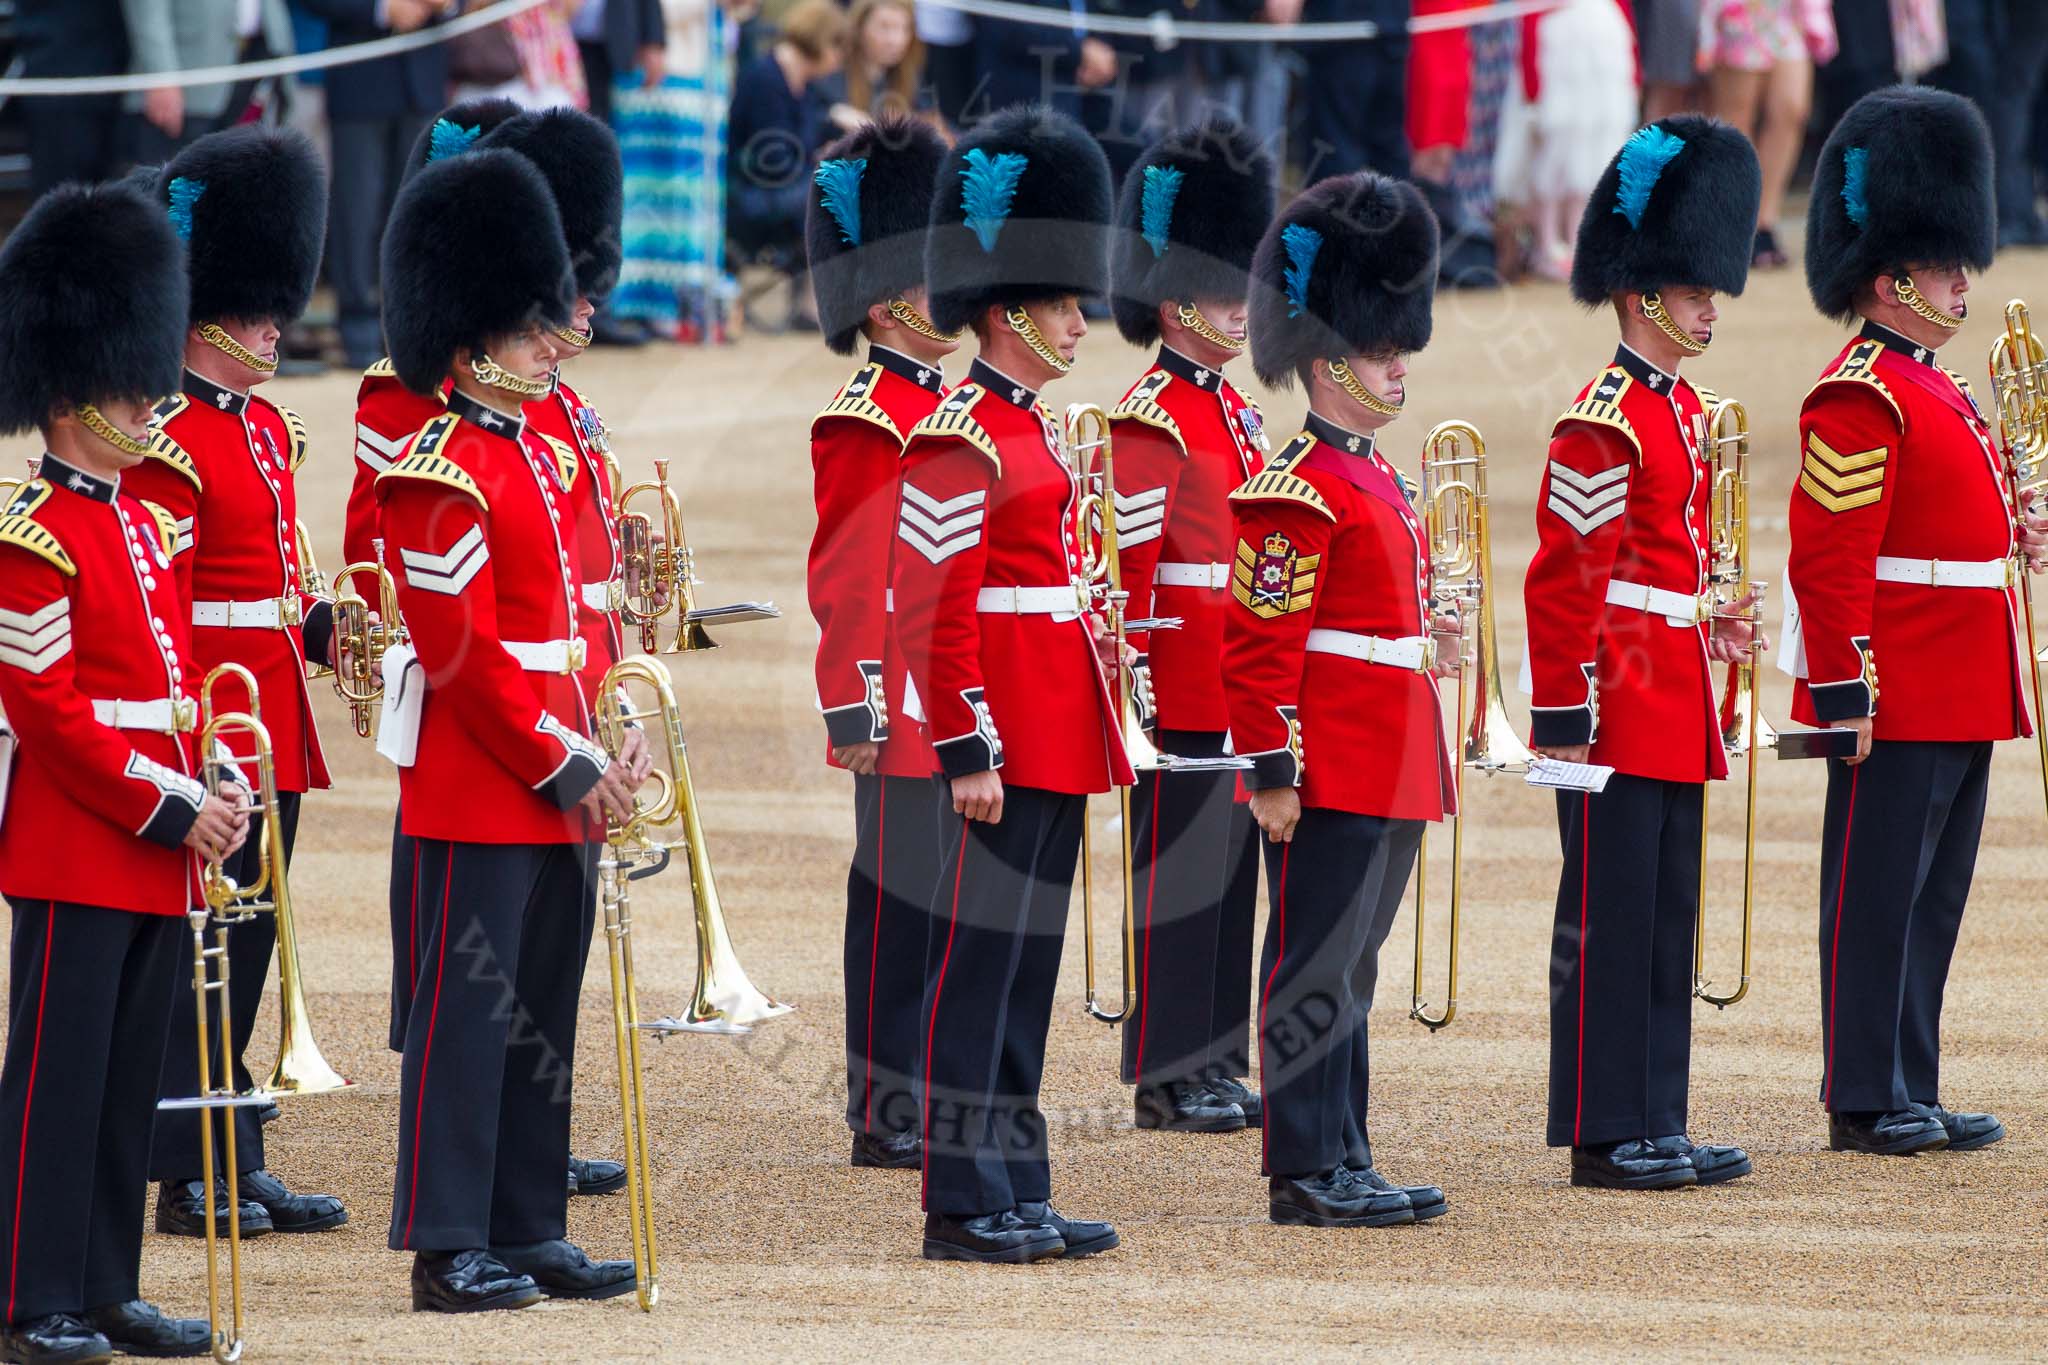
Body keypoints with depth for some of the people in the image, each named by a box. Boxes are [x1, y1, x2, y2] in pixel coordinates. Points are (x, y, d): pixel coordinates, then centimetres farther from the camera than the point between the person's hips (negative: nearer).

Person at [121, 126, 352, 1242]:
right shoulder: (169, 446, -14)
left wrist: (325, 626, 4)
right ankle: (191, 1178, 1)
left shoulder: (269, 428, 14)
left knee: (246, 948, 12)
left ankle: (239, 1161, 17)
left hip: (274, 737, 9)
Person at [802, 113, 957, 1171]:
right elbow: (846, 578, -15)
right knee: (899, 902, -4)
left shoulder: (945, 410, 15)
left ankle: (932, 1099, 17)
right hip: (904, 715, -9)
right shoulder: (864, 422, -12)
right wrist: (856, 712, -19)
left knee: (942, 899, 11)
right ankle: (884, 1116, 1)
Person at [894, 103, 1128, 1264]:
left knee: (1030, 965, 11)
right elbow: (932, 606, -17)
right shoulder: (961, 438, -13)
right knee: (981, 958, -6)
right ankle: (966, 1205, -3)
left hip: (1055, 747, 10)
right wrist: (970, 751, -20)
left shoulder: (1038, 430, 16)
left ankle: (1018, 1194, 15)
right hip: (1006, 748, -10)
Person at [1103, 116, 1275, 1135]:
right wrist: (1136, 685, -20)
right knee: (1178, 869, -4)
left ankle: (1216, 1060, 17)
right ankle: (1170, 1075, 0)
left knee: (1231, 867, 11)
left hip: (1239, 689, 9)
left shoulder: (1232, 410, 15)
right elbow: (1128, 562, -16)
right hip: (1183, 687, -9)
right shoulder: (1152, 421, -12)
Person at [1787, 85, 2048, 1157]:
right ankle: (1868, 1101, -1)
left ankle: (1911, 1094, 16)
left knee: (1933, 901, 11)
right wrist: (1846, 692, -21)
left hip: (1959, 699, 10)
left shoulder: (1941, 393, 18)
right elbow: (1828, 557, -18)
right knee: (1879, 895, -4)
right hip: (1898, 697, -10)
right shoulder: (1860, 401, -14)